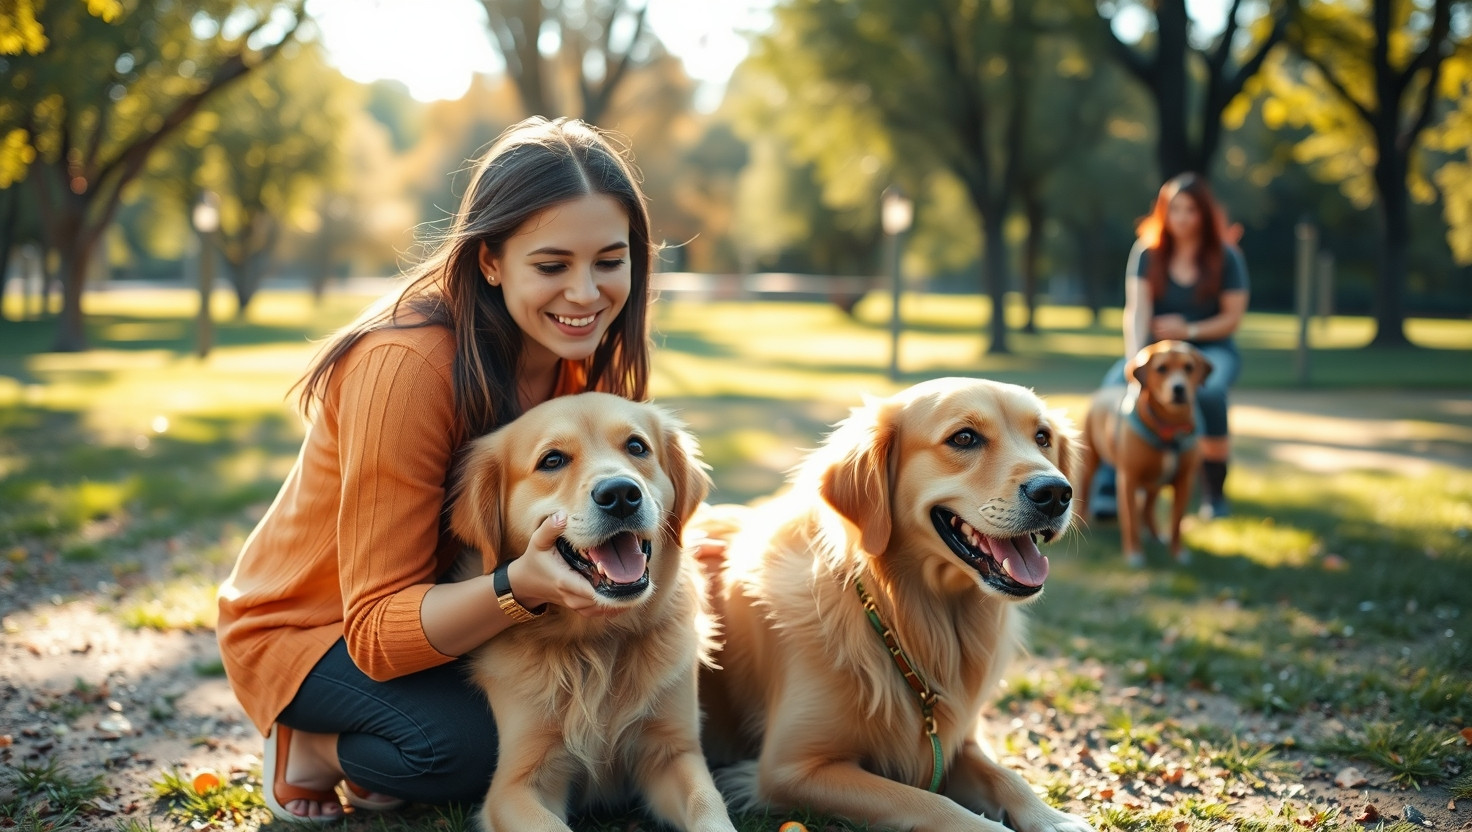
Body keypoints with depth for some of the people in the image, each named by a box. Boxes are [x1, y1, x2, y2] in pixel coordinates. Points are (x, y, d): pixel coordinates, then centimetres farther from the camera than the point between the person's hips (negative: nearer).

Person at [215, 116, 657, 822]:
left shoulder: (583, 357, -11)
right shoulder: (407, 365, -31)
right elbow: (378, 629, -29)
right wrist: (519, 586, -47)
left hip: (445, 603, 7)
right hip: (306, 625, -7)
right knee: (467, 743, -32)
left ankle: (360, 748, 5)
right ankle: (313, 743, -1)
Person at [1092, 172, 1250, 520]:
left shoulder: (1226, 258, -3)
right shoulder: (1147, 254, -1)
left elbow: (1233, 317, -1)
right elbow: (1136, 310, -11)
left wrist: (1189, 330, -17)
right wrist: (1134, 361, -27)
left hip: (1211, 347, -1)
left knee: (1210, 392, -36)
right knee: (1116, 384, -31)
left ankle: (1214, 495, -19)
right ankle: (1106, 489, -38)